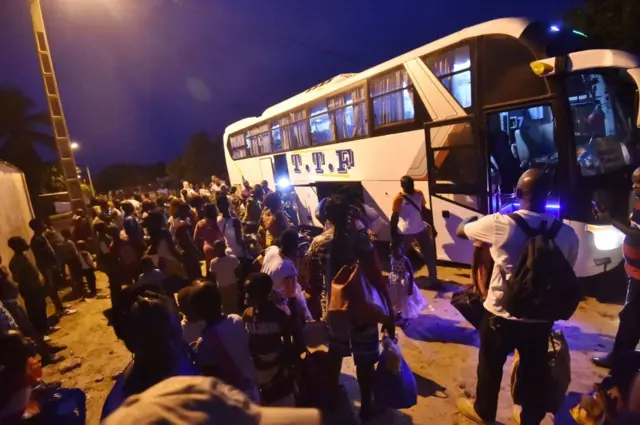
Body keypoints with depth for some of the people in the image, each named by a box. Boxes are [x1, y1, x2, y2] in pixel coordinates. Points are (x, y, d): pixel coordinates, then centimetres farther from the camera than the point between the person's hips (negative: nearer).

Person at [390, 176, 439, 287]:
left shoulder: (419, 194, 0)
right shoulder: (399, 198, -15)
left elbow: (424, 210, 11)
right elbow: (394, 217, -12)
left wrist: (432, 227, 12)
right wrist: (393, 235, -13)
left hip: (421, 230, 5)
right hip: (405, 232, -5)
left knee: (430, 256, 10)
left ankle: (433, 281, 26)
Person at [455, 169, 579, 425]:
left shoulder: (500, 224, -21)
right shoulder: (567, 233, -9)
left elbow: (460, 231, -4)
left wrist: (476, 220, 17)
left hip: (502, 316, -3)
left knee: (491, 366, 20)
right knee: (535, 372, 23)